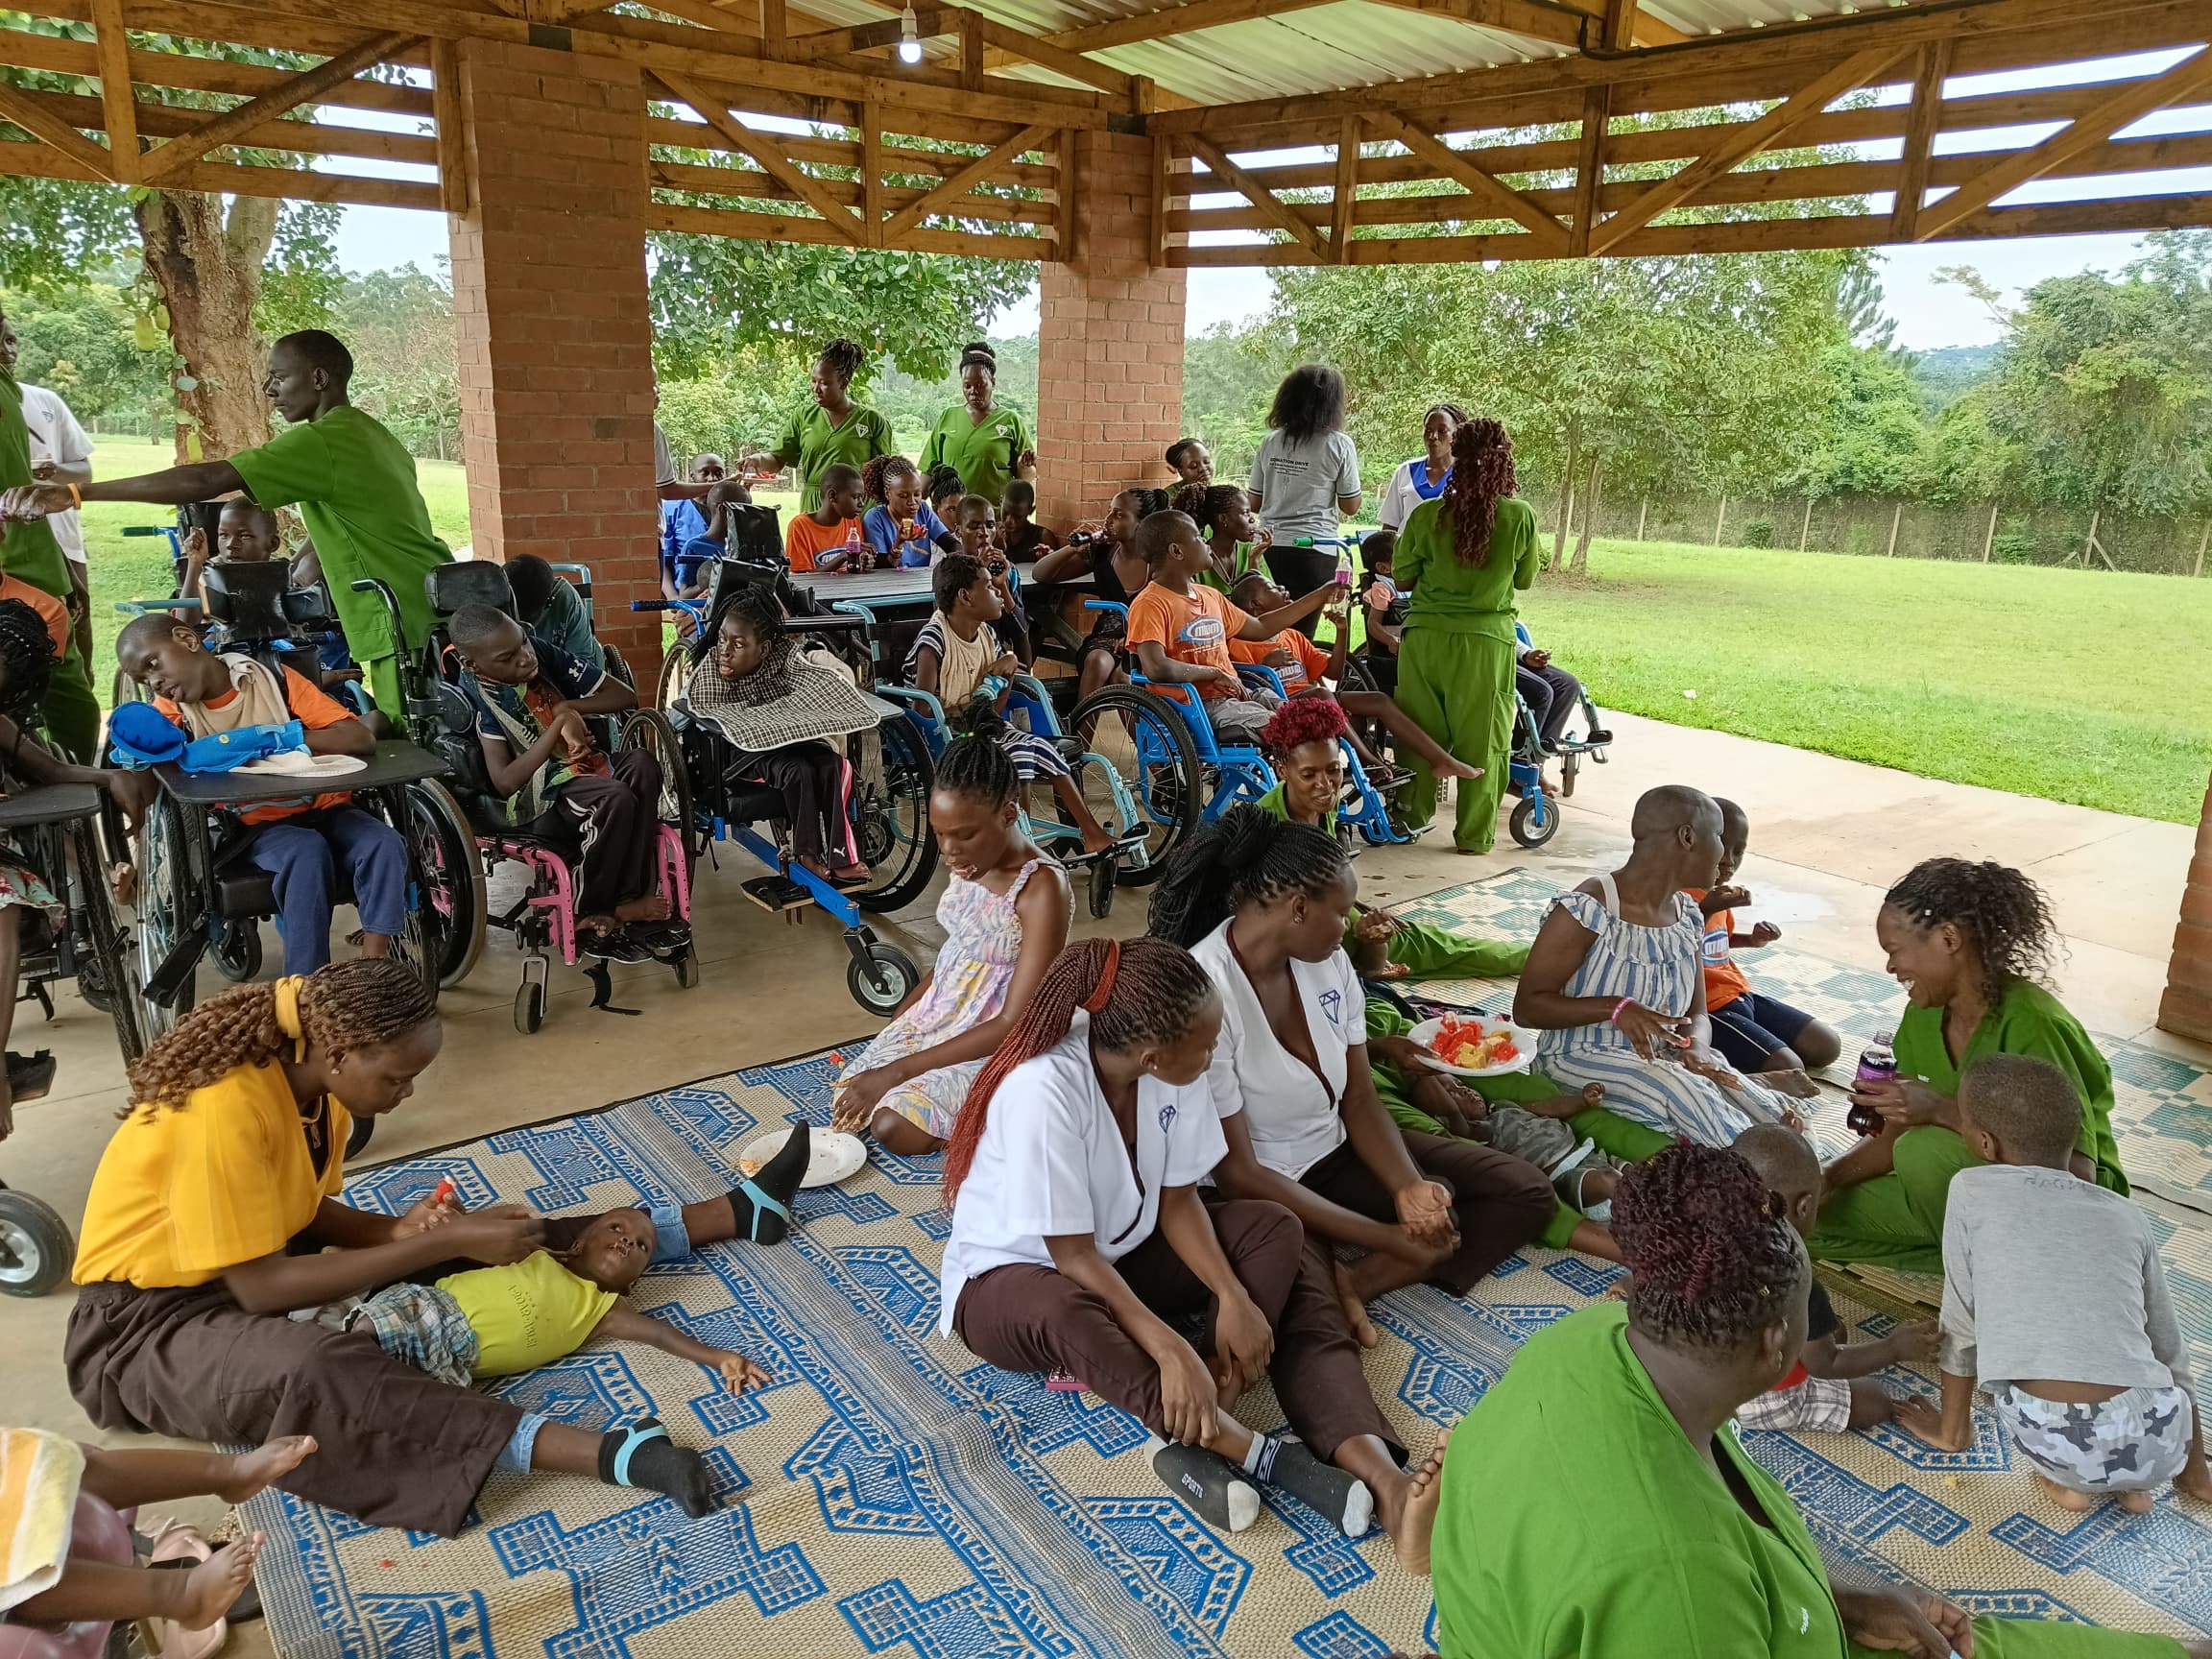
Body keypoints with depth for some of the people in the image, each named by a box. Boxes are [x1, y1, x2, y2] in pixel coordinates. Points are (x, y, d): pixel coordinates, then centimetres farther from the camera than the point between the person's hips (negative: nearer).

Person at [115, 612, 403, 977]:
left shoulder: (274, 678, -3)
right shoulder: (171, 710, 3)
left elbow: (362, 740, -12)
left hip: (325, 809, 1)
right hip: (256, 827, 0)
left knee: (385, 844, -28)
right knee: (306, 853, -33)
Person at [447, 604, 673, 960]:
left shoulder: (545, 657, 0)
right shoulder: (475, 698, -12)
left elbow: (625, 696, 4)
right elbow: (506, 781, -20)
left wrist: (568, 707, -11)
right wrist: (560, 723, -20)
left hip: (582, 771, 5)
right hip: (531, 801, -5)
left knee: (641, 764, -26)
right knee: (615, 798, -33)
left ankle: (631, 898, -21)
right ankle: (587, 918, -15)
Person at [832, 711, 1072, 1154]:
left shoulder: (1041, 890, -24)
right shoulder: (969, 862, 0)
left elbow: (1015, 1023, -23)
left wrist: (899, 1070, -23)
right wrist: (891, 1029, 4)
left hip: (995, 1044, -7)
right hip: (936, 1014, 7)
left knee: (895, 1128, -24)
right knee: (850, 1106, -10)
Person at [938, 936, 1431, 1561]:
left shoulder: (1174, 1071, -14)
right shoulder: (1043, 1090, -33)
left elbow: (1177, 1200, -7)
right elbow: (1074, 1256, -30)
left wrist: (1234, 1296, -21)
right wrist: (1171, 1348, -39)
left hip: (1122, 1256, 7)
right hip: (1011, 1275, -6)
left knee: (1273, 1230, -13)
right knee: (1061, 1310, -42)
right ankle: (1252, 1453, -36)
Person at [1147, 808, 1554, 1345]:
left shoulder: (1329, 961, -3)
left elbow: (1359, 1101, 3)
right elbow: (1238, 1171, -23)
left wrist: (1409, 1188, -17)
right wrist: (1387, 1237, -22)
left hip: (1339, 1152, 8)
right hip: (1261, 1194, -8)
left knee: (1525, 1191, -1)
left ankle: (1352, 1285, -12)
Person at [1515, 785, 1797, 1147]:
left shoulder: (1687, 917, 6)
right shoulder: (1586, 911, -18)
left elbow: (1696, 1015, 8)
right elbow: (1526, 1007, -16)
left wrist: (1696, 1047, -18)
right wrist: (1616, 1007, -30)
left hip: (1664, 1056, 6)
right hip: (1584, 1058, -6)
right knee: (1683, 1089, -33)